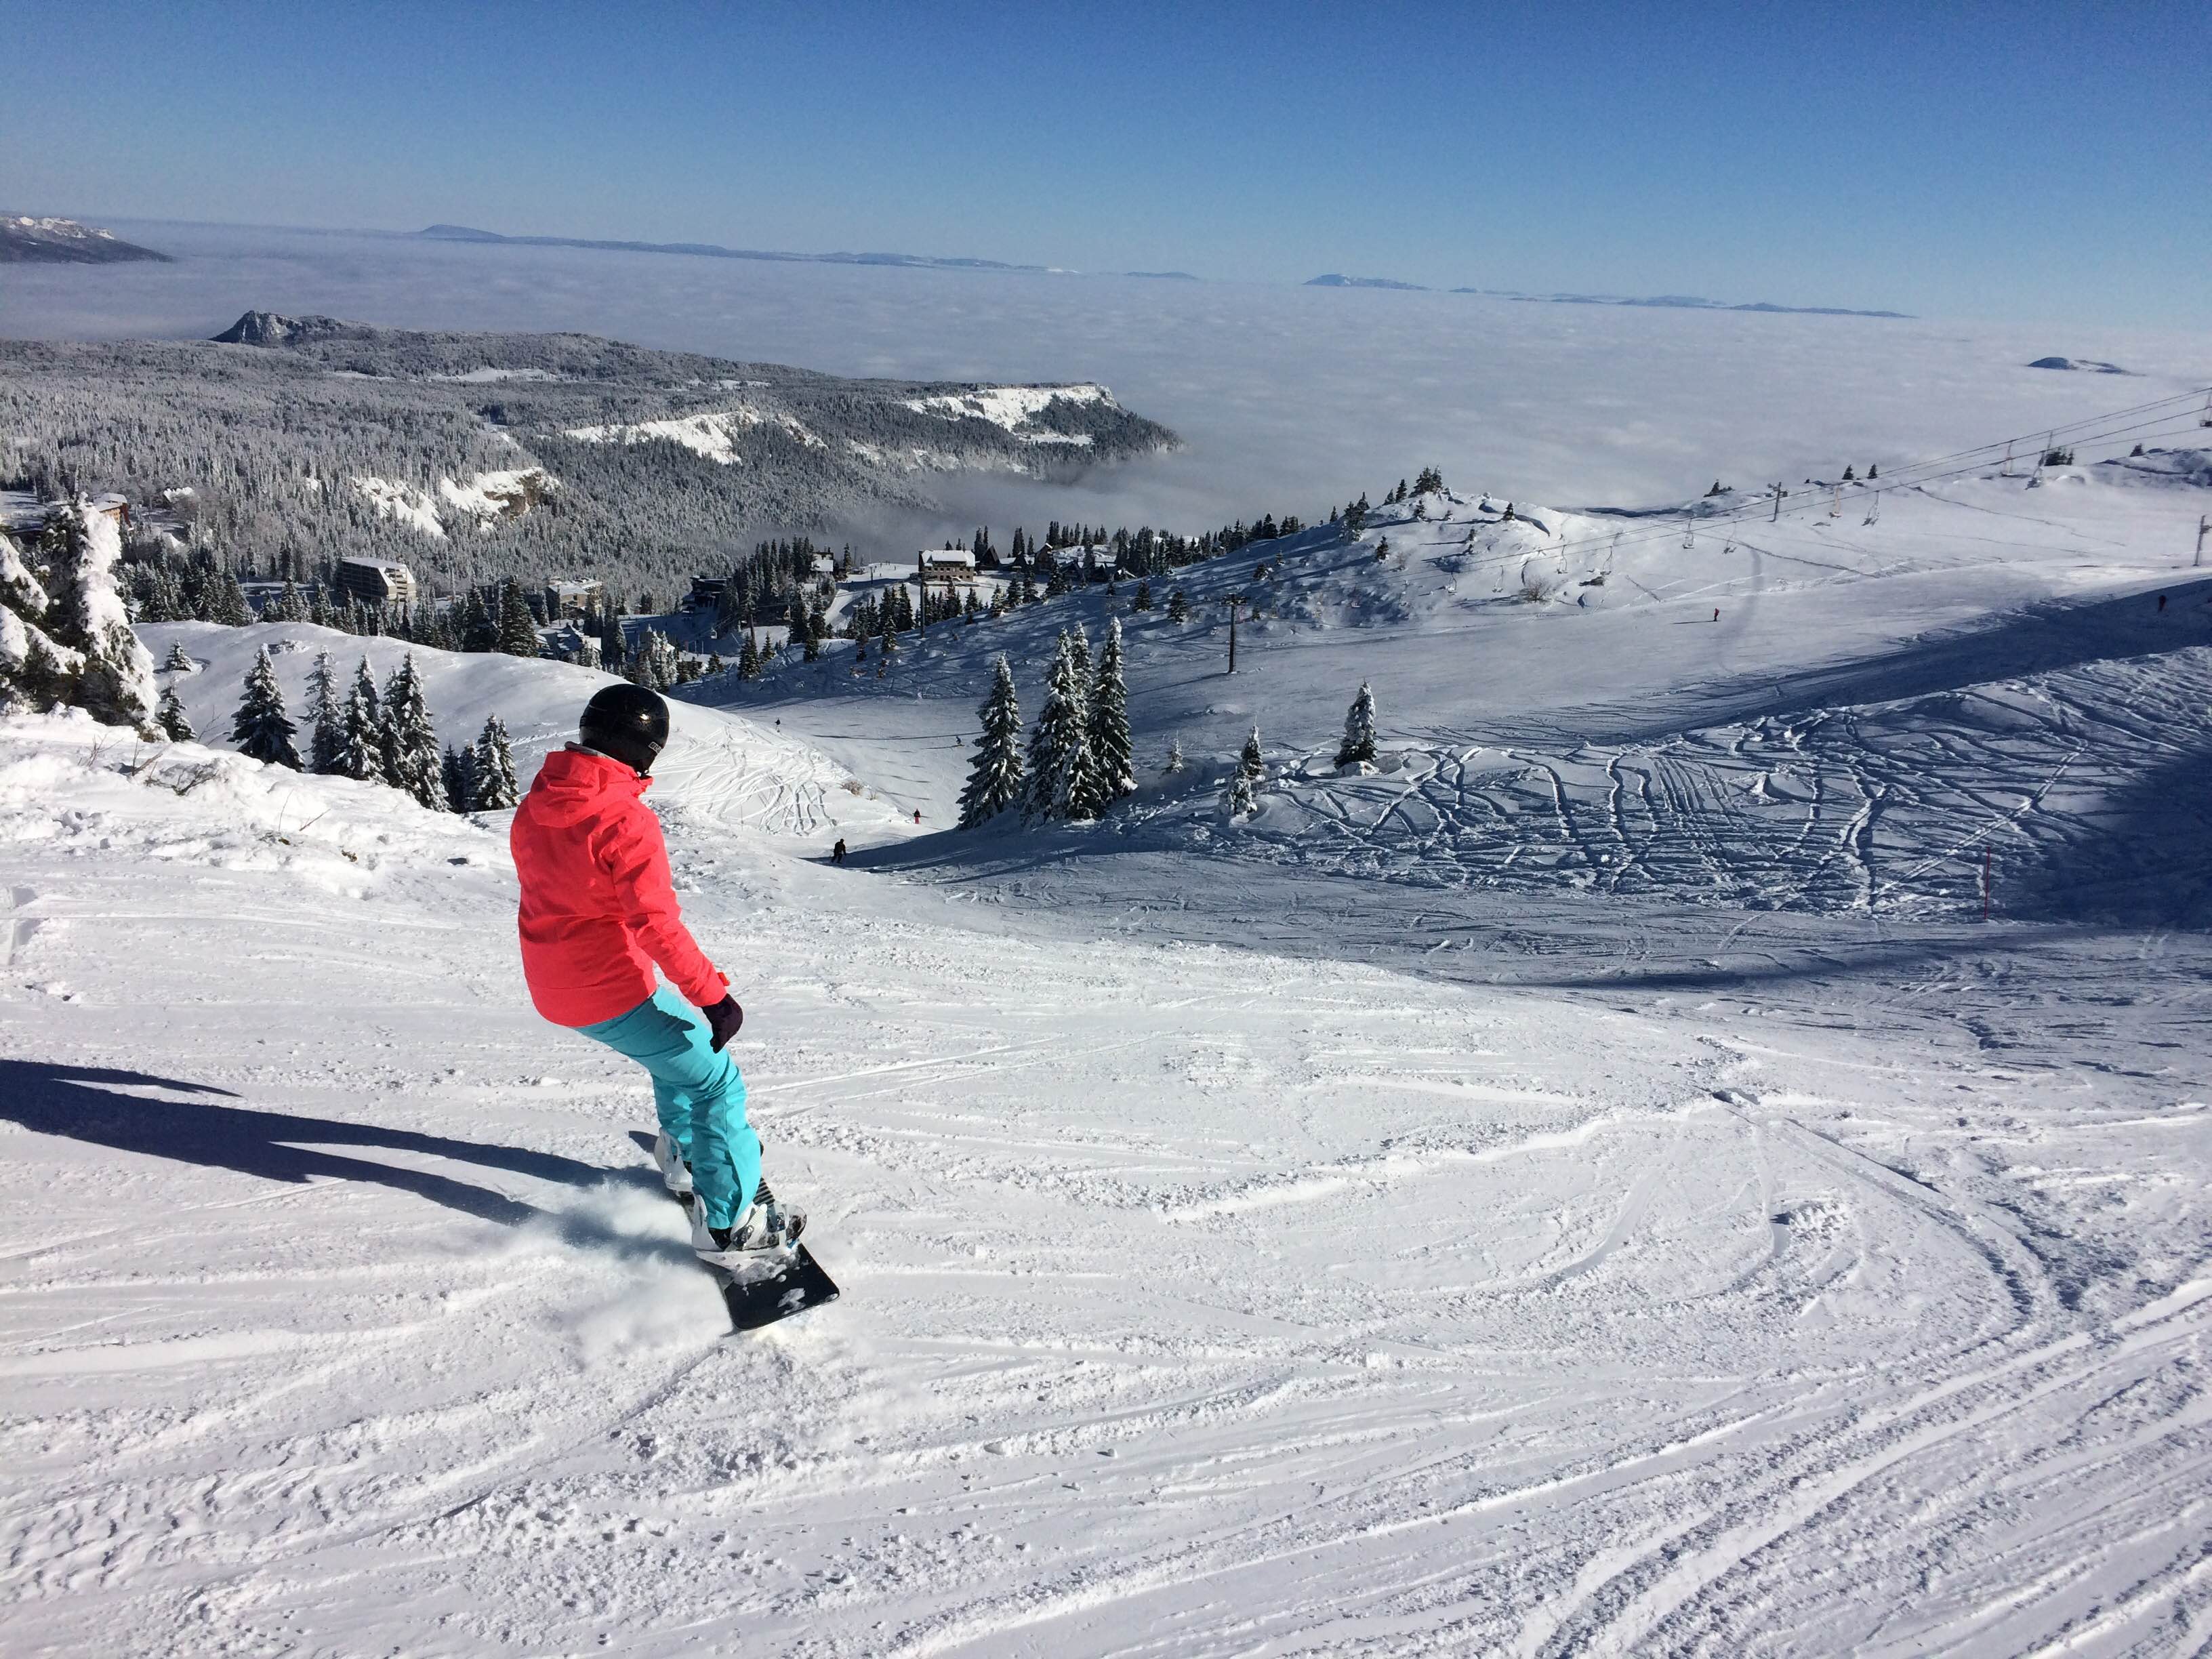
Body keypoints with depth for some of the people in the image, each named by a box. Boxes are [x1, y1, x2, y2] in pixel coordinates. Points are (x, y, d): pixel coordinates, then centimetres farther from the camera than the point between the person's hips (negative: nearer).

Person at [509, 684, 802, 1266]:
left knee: (680, 1040, 30)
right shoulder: (627, 820, -24)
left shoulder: (534, 807, 3)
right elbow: (657, 924, -27)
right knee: (717, 1083, 3)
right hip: (615, 994, -9)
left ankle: (684, 1154, 44)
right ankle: (727, 1226, 5)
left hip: (553, 987, 9)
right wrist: (711, 994, -21)